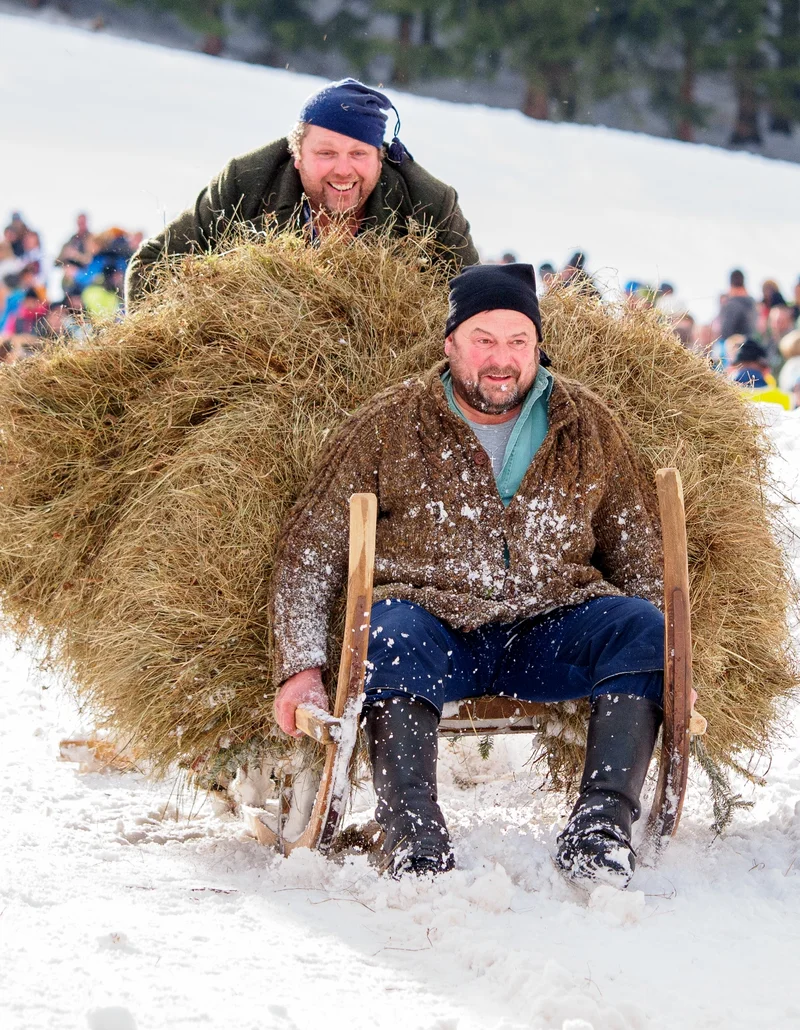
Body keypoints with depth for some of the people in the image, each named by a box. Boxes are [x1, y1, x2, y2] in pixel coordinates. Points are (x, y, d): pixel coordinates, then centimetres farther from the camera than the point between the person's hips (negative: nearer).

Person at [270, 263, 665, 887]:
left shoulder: (588, 427, 12)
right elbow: (309, 551, 4)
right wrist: (302, 668, -9)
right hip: (435, 624, -2)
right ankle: (414, 841, -41)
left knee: (640, 626, -24)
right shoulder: (388, 427, 6)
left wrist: (672, 669, 2)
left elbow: (643, 555, 16)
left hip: (548, 632, 2)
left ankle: (601, 824, -29)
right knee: (390, 630, -35)